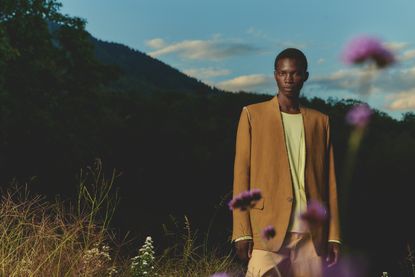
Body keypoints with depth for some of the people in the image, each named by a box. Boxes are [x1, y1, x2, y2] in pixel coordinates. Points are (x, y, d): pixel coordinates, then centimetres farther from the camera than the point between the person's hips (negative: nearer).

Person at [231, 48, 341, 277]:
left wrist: (334, 235, 6)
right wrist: (242, 233, -6)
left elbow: (329, 181, 13)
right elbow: (241, 174, 1)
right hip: (268, 230, -2)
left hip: (312, 233, 3)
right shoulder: (253, 115, 6)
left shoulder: (320, 121, 14)